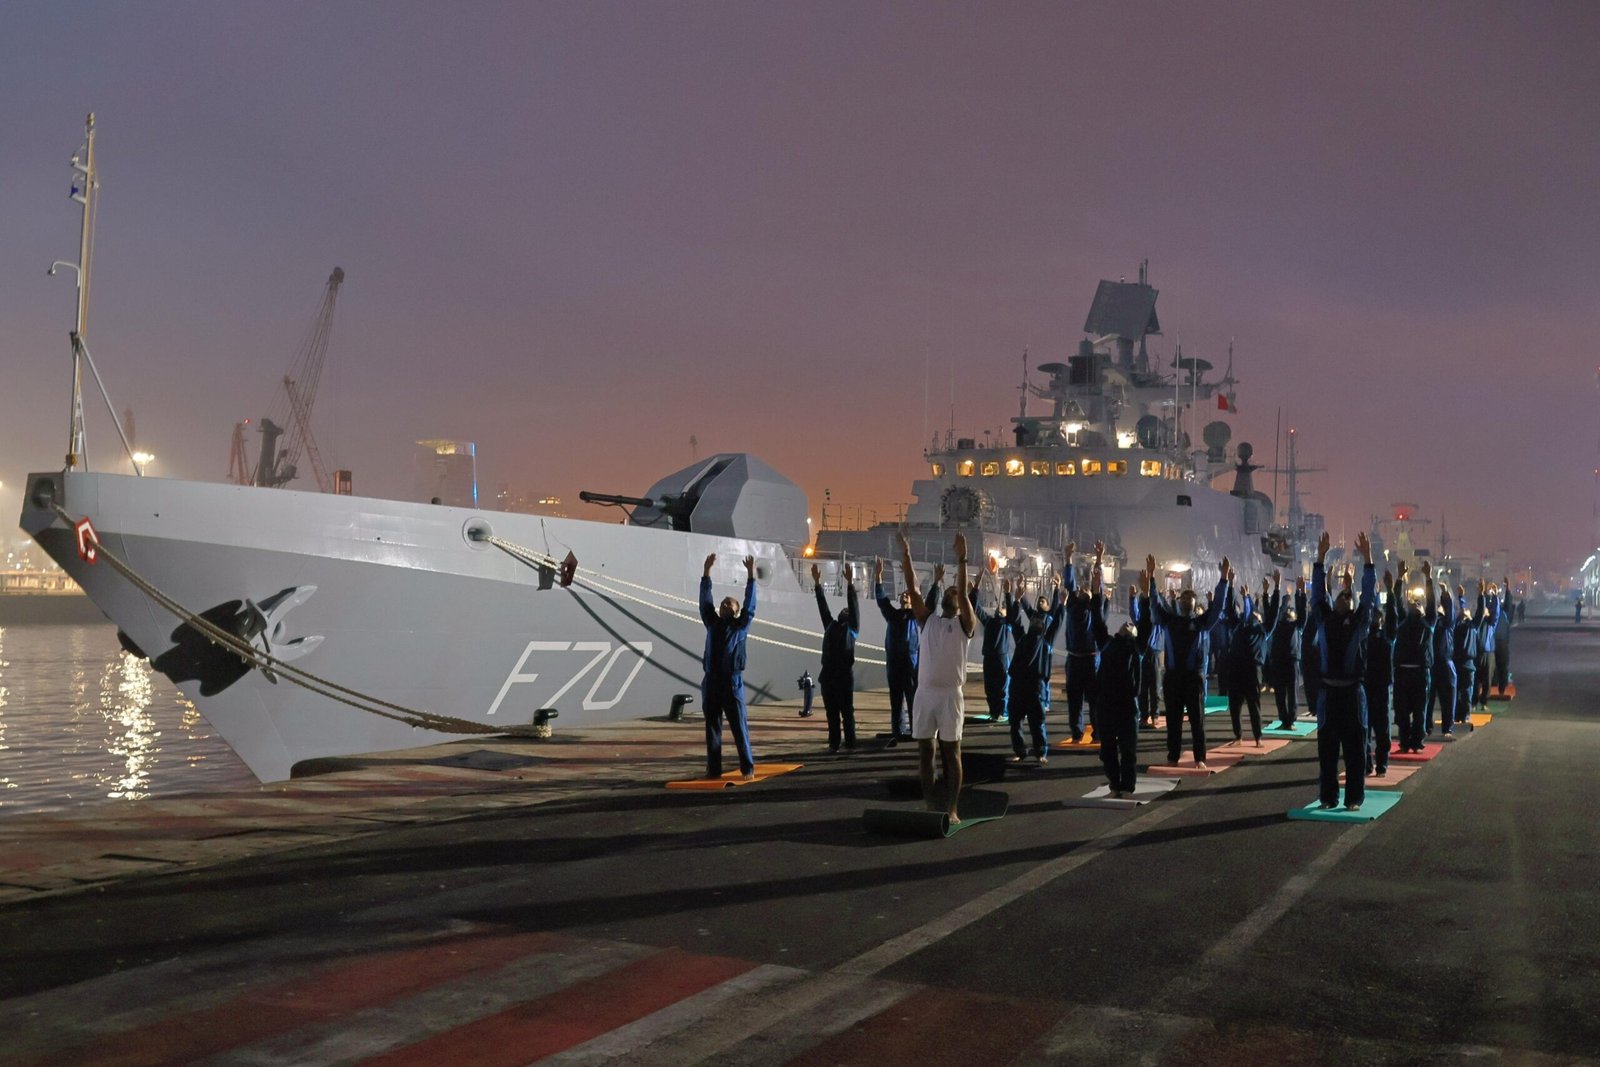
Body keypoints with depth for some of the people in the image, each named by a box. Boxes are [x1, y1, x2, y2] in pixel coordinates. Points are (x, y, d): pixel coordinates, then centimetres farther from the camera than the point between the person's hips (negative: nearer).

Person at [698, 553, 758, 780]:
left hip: (732, 682, -3)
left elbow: (750, 604, -2)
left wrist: (751, 575, -6)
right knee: (712, 727, 6)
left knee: (739, 727, -2)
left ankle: (748, 769, 4)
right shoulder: (712, 623, 13)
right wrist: (707, 571, 5)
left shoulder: (740, 626, 6)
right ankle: (713, 769, 12)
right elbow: (705, 600, 9)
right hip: (711, 682, 4)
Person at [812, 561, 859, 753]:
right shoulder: (830, 626, 18)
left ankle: (850, 744, 3)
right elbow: (823, 606, 16)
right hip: (828, 674, 4)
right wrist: (817, 583, 12)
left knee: (847, 711, -1)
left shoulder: (852, 628, 8)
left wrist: (850, 584, -8)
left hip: (845, 675, -4)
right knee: (831, 712, 7)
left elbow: (854, 606, -1)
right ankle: (833, 744, 12)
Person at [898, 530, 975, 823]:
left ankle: (951, 809, 2)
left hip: (949, 694, -4)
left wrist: (961, 560, -20)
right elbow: (913, 590, 4)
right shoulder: (927, 620, 12)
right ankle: (928, 804, 17)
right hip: (924, 692, 4)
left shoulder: (964, 624, 2)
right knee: (924, 750, 7)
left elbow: (963, 593, -12)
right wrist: (906, 556, -3)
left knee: (951, 752, -1)